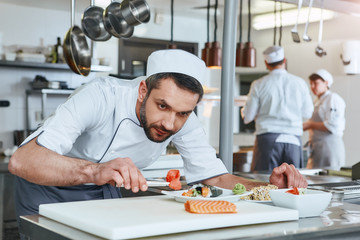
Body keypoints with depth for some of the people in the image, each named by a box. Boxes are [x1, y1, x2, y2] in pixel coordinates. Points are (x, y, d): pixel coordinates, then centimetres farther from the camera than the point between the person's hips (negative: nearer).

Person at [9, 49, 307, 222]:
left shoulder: (184, 123, -19)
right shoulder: (101, 97, -35)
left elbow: (215, 177, -12)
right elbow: (21, 160, -46)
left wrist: (269, 187, -32)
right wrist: (94, 171, -64)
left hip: (104, 193, 4)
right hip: (49, 191, -4)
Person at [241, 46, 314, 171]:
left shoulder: (259, 85, -3)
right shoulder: (300, 83, 2)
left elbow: (248, 117, 1)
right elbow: (307, 113, 10)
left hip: (268, 139, -2)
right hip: (293, 140, 2)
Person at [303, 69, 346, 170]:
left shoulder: (333, 99, -8)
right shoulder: (317, 101, 20)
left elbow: (333, 126, -18)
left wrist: (310, 125, -14)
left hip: (330, 145, -9)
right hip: (317, 148, 9)